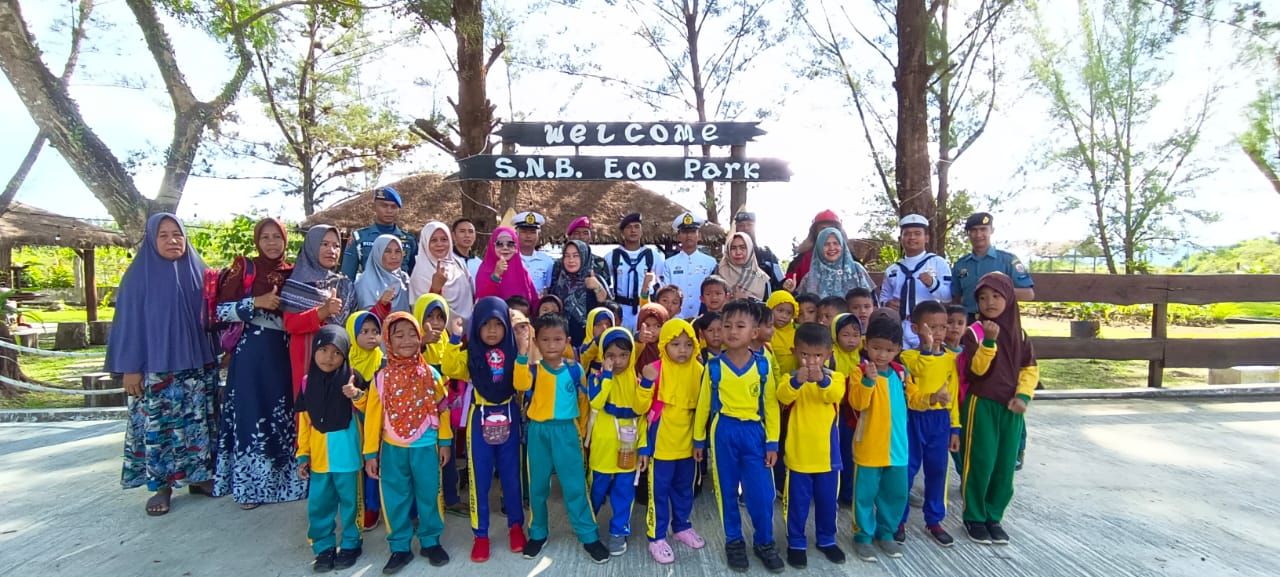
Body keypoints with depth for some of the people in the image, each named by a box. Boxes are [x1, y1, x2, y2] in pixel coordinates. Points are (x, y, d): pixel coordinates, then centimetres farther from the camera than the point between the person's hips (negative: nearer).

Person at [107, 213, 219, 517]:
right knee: (158, 425, 2)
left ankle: (199, 476, 21)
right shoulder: (140, 274, -3)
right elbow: (129, 321, -4)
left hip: (198, 363, 3)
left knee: (198, 422, 9)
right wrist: (130, 367, -7)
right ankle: (161, 485, 14)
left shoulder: (197, 271, 7)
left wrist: (217, 354, 9)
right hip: (156, 367, -3)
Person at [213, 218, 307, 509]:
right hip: (251, 351, -3)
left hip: (284, 352, 3)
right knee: (251, 411, 0)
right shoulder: (245, 269, 1)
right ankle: (249, 485, 12)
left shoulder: (294, 273, 10)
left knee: (283, 411, 5)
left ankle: (284, 478, 18)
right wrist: (256, 302, -15)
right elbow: (221, 310, -4)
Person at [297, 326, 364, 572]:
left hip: (345, 454, -3)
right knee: (318, 506, 12)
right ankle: (324, 548, 28)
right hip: (318, 455, 3)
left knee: (349, 503, 10)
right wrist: (303, 454, 7)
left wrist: (357, 395, -28)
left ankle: (350, 545, 26)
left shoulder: (350, 378, -8)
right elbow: (304, 421, 7)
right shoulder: (308, 381, 2)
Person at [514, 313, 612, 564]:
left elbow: (582, 401, 9)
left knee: (575, 485, 3)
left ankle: (589, 536, 15)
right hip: (539, 432, 0)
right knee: (538, 486, 13)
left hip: (566, 431, 0)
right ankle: (537, 534, 30)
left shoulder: (575, 369, -2)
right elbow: (521, 384, -29)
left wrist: (581, 431, 12)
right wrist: (523, 355, -41)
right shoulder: (534, 367, -6)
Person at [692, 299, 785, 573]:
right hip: (723, 433, 0)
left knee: (762, 492, 2)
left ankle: (765, 542, 25)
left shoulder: (762, 366, -3)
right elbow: (703, 404, 3)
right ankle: (734, 541, 28)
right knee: (727, 491, 10)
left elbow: (771, 406, 1)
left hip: (754, 433, 0)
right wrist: (699, 439, 6)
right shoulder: (714, 366, -4)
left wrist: (772, 443, -1)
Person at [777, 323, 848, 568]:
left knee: (827, 501, 17)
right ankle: (796, 543, 25)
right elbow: (783, 397, -28)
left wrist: (821, 380, -47)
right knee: (797, 502, 9)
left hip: (827, 454, 2)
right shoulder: (791, 378, -7)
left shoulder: (835, 377, -4)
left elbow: (835, 395, -26)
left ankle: (826, 540, 36)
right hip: (798, 454, -1)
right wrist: (797, 381, -48)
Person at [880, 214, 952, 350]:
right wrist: (887, 303, -4)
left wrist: (933, 284, -24)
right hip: (899, 329, 3)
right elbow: (884, 297, 18)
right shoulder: (892, 270, 12)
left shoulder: (938, 262, 2)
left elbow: (948, 296, -6)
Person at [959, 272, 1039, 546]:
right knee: (980, 464, 0)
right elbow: (977, 369, -17)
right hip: (981, 405, -4)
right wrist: (989, 341, -30)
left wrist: (1023, 395, -4)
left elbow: (1030, 368, 9)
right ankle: (974, 517, 15)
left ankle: (994, 516, 23)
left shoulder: (1019, 333, 6)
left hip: (1011, 408, 5)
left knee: (1005, 466, 8)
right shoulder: (973, 332, -9)